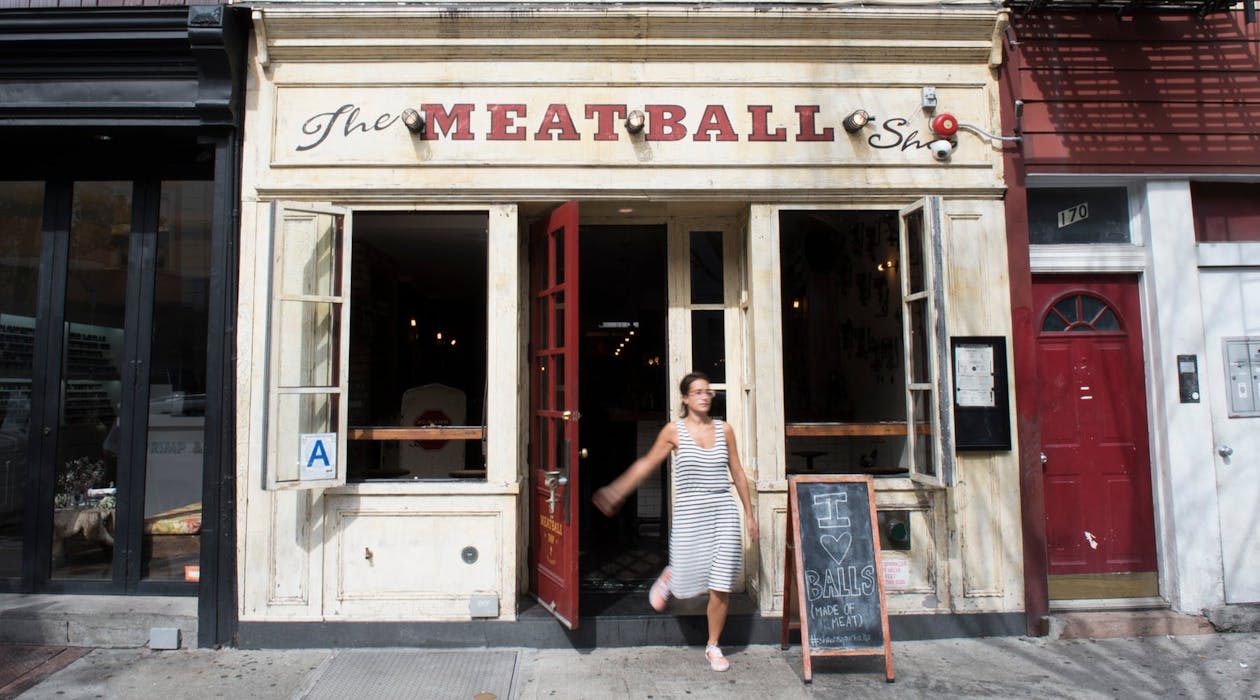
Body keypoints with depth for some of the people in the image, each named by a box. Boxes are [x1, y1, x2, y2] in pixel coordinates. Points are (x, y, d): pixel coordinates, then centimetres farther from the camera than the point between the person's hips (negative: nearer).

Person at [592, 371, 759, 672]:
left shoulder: (724, 429, 5)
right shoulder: (674, 430, -1)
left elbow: (737, 472, 11)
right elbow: (647, 463, 7)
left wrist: (749, 514, 13)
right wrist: (616, 491, 7)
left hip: (724, 511, 2)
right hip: (690, 513, -2)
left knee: (721, 586, 3)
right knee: (687, 577, 3)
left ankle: (713, 647, 25)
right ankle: (668, 579, 42)